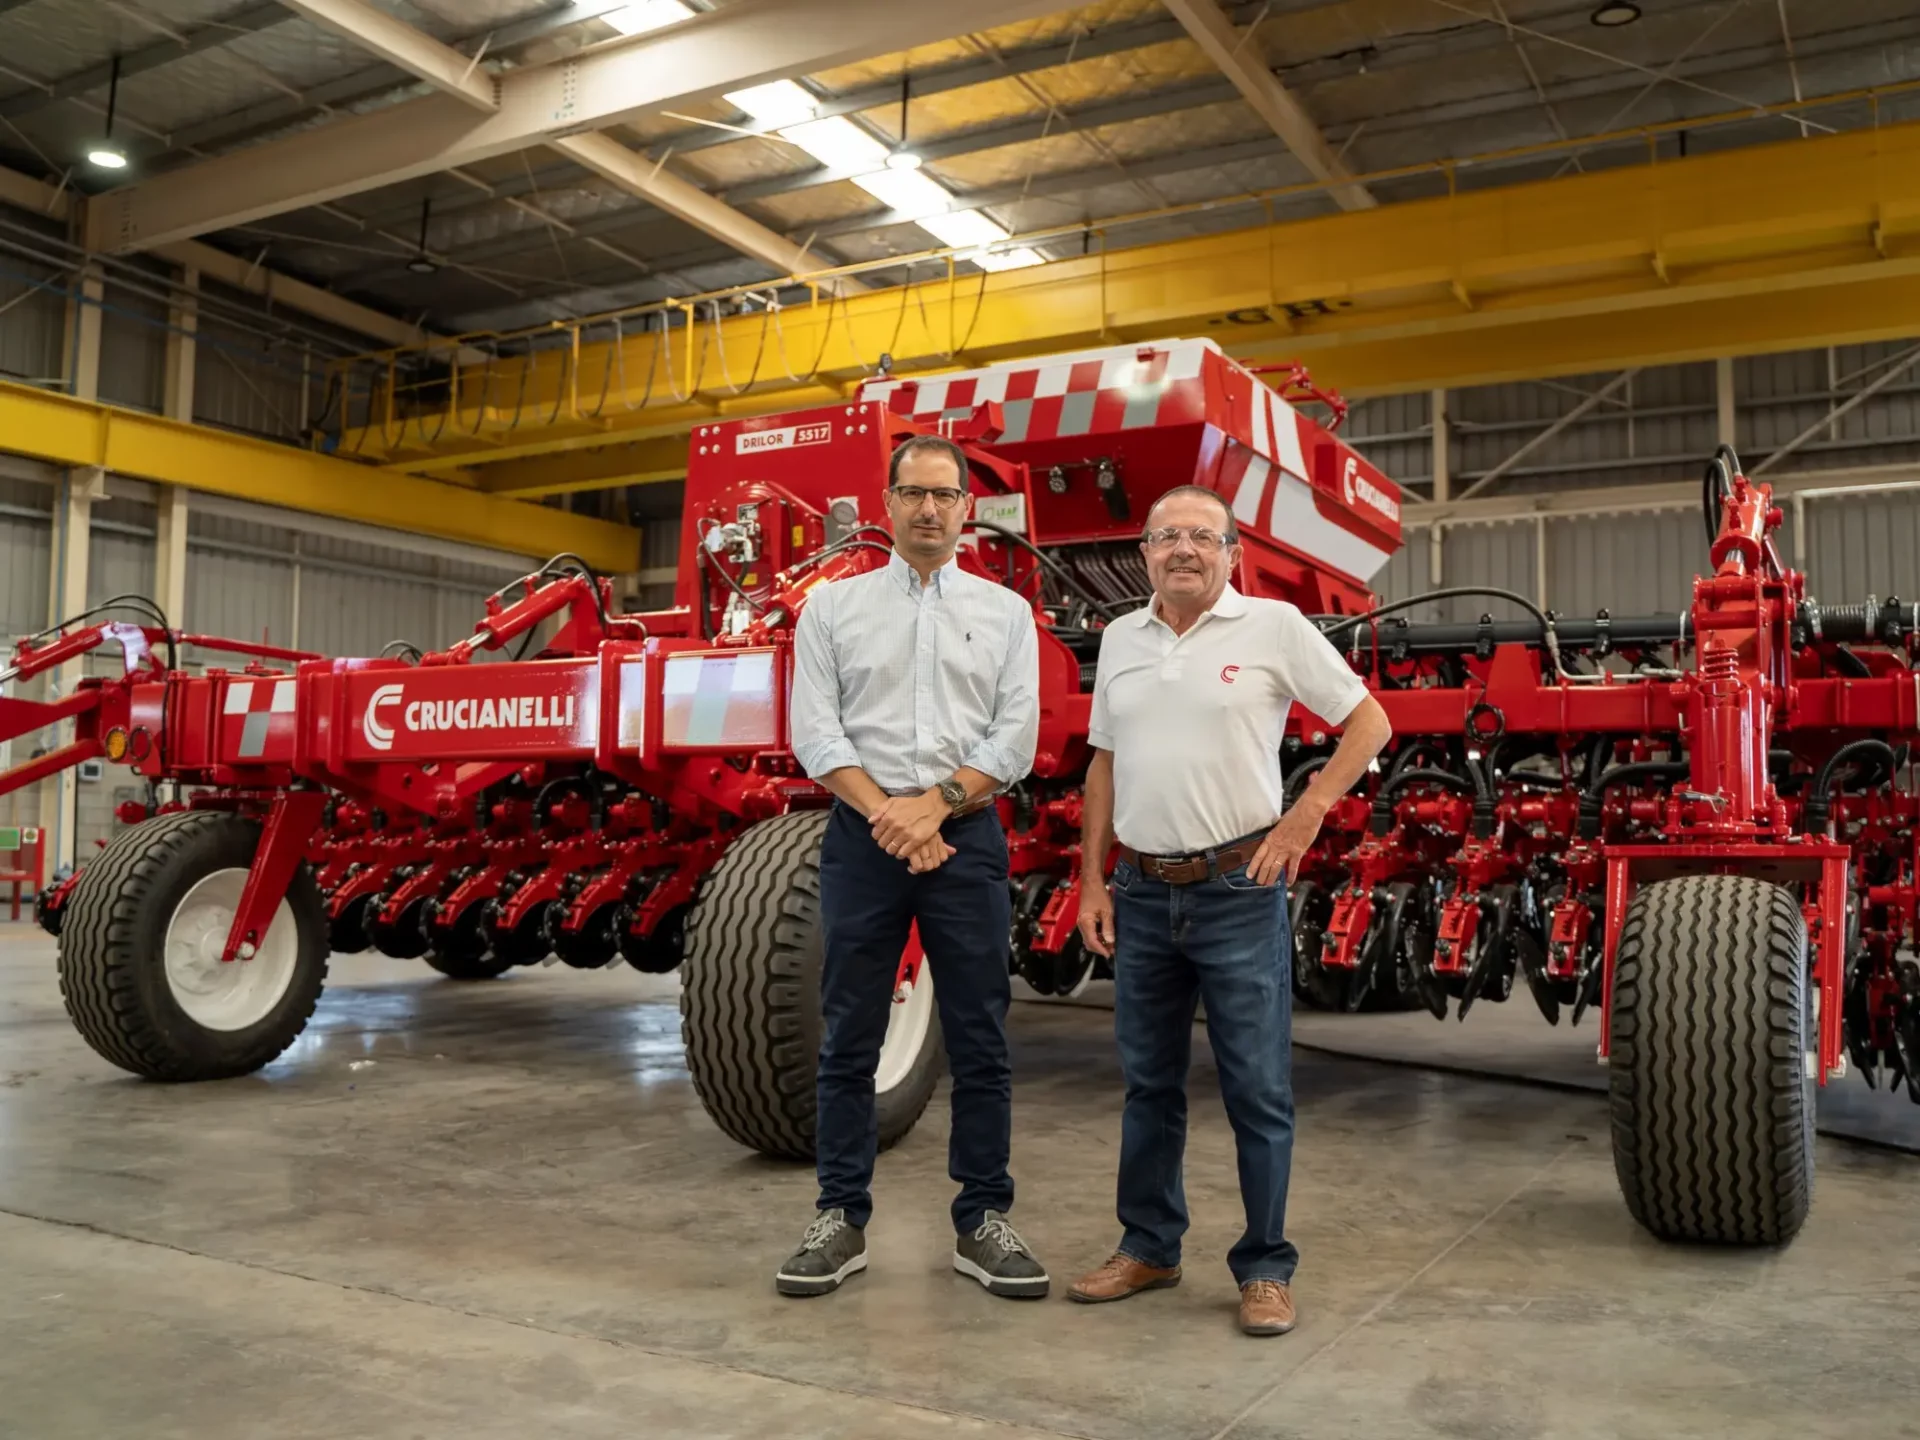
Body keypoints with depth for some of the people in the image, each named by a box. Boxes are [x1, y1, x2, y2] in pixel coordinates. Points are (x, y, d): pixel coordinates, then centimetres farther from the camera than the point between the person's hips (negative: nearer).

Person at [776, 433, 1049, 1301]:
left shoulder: (1005, 612, 9)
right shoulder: (833, 605, 8)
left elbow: (1016, 737, 0)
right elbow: (814, 729, -1)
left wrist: (934, 803, -12)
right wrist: (886, 814, -12)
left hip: (967, 837, 0)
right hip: (861, 837, 0)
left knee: (980, 1041, 4)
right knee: (849, 1039, 5)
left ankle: (982, 1222, 15)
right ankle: (842, 1219, 16)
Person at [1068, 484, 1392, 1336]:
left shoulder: (1273, 627, -4)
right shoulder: (1120, 640, 10)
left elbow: (1369, 722, -1)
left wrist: (1305, 816, -11)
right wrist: (1092, 881, 10)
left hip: (1238, 889, -4)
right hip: (1142, 892, 5)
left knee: (1257, 1089, 2)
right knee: (1148, 1083, 14)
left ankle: (1265, 1269, 16)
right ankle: (1148, 1248, 28)